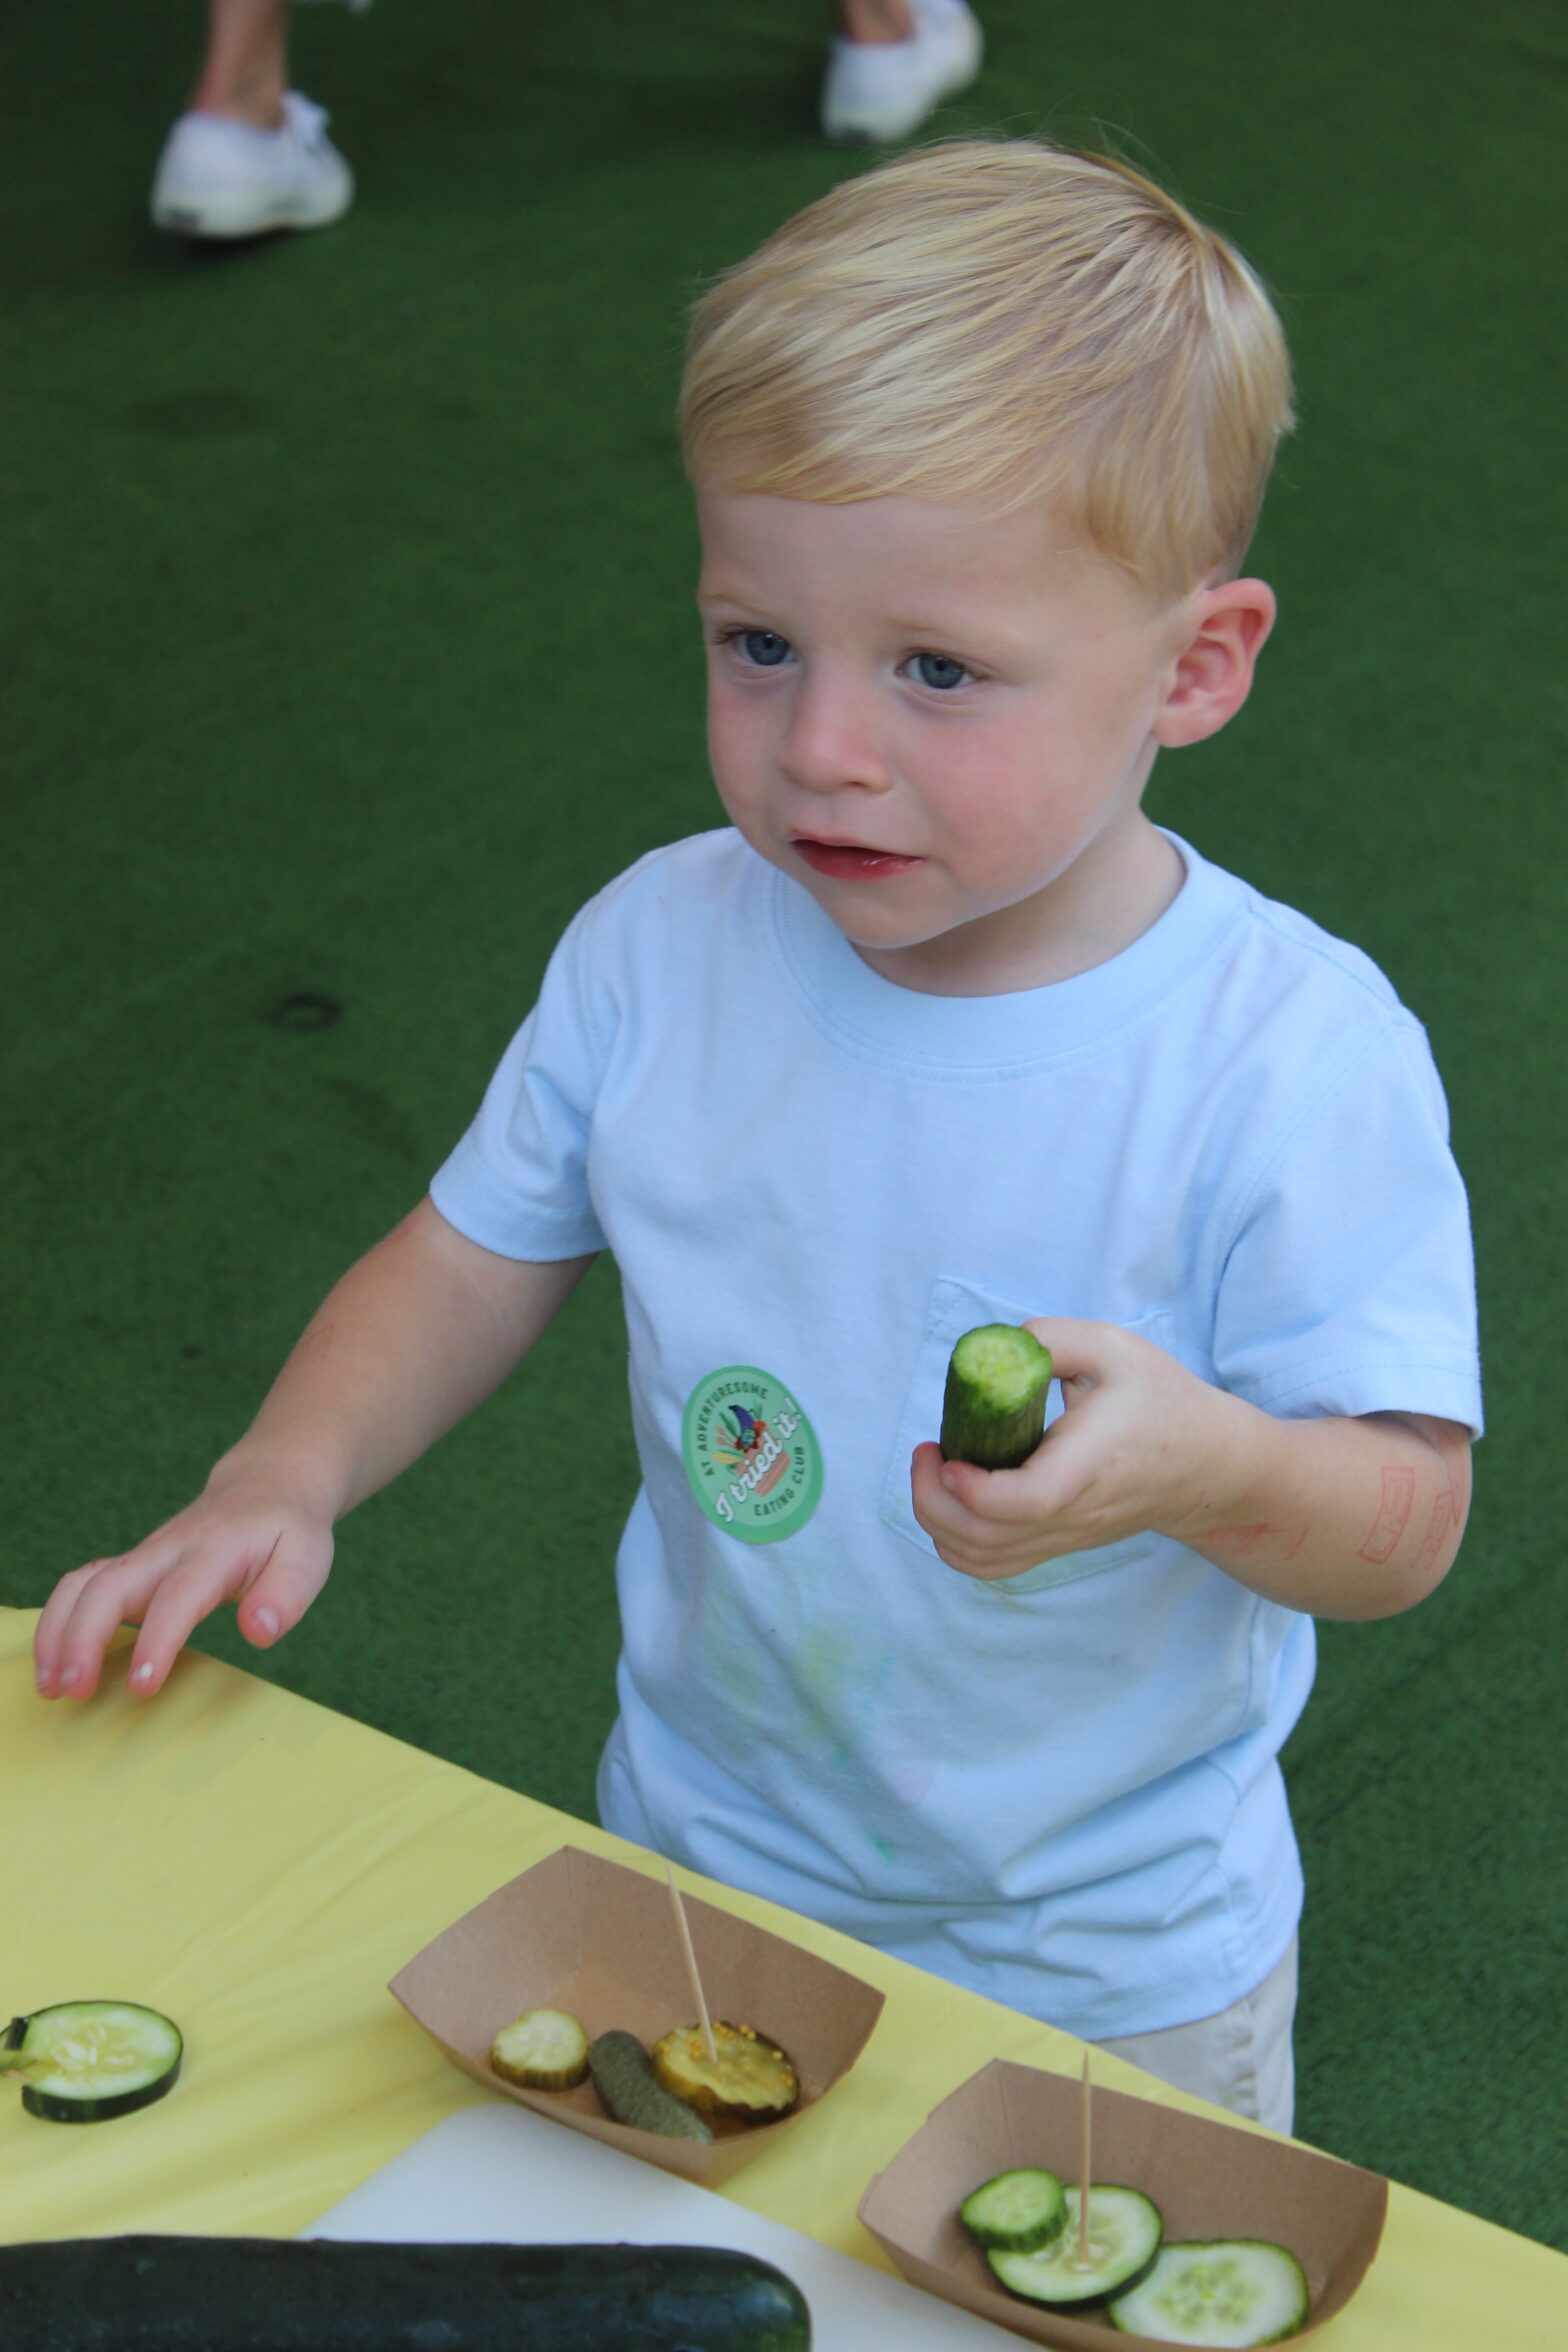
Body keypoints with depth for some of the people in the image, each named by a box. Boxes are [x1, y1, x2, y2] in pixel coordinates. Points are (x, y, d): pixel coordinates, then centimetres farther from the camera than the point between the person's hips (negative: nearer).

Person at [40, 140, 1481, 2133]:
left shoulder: (1290, 1053, -25)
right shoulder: (661, 947, -13)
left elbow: (1406, 1521, -22)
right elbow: (476, 1253, 2)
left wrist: (1203, 1464, -43)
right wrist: (279, 1484, -15)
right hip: (701, 1871, 3)